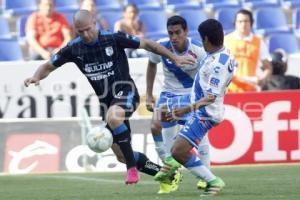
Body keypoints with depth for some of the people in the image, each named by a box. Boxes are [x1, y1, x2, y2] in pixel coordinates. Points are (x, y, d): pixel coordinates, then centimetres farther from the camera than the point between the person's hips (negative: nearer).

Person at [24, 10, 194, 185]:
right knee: (122, 155, 3)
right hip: (105, 100, 5)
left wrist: (175, 58, -5)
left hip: (125, 91, -5)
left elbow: (146, 44, -4)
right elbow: (48, 66, 8)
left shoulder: (114, 39, -13)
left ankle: (132, 168, -27)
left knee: (113, 117, -39)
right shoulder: (74, 49, -3)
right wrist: (36, 77, -14)